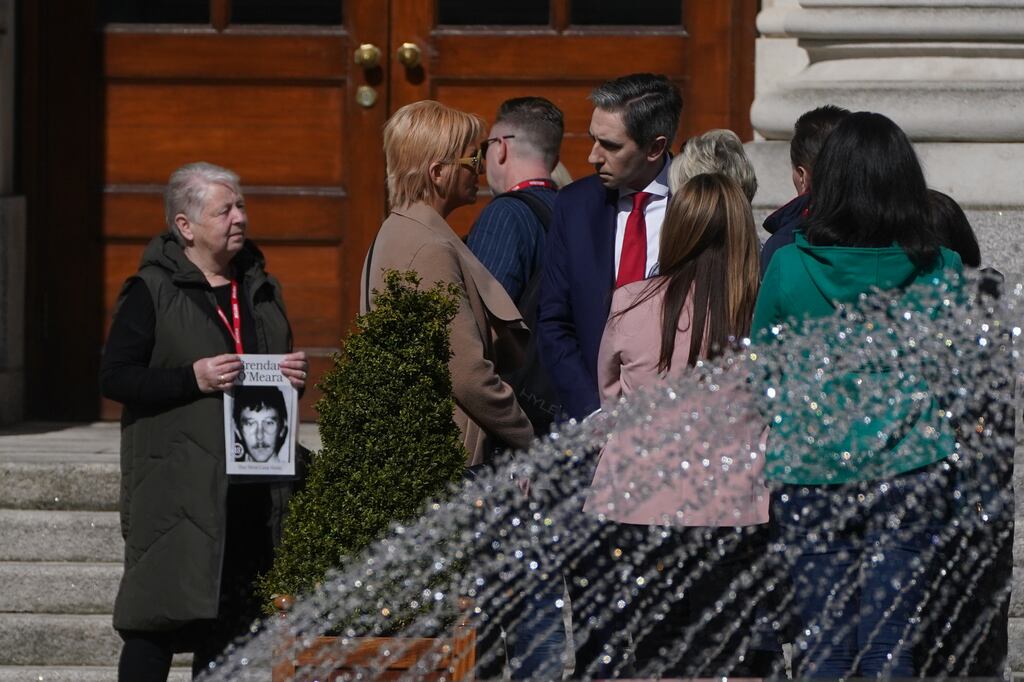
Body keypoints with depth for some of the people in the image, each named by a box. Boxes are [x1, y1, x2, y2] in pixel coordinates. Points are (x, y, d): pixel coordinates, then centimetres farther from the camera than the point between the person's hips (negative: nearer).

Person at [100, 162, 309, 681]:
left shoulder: (260, 288, 17)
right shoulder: (150, 292, -2)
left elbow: (281, 368, 29)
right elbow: (114, 376, -8)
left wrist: (294, 376, 5)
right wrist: (192, 379, -18)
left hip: (252, 481, 6)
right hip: (175, 482, -6)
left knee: (232, 616, 7)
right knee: (161, 614, -10)